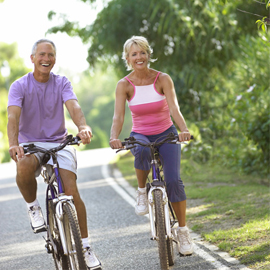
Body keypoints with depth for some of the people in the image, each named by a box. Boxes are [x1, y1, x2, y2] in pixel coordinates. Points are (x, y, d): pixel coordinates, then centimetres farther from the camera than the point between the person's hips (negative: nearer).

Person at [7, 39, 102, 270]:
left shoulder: (62, 83, 2)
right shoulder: (19, 86, -4)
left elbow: (74, 107, -17)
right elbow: (13, 116, -19)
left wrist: (83, 127, -40)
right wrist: (13, 144, -39)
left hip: (59, 143, 1)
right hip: (30, 143, -1)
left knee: (71, 191, -17)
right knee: (24, 168, -37)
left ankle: (86, 246, -4)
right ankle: (33, 207, -7)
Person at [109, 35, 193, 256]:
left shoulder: (162, 79, -10)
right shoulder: (124, 85, -8)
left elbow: (174, 108, -21)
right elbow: (118, 116, -19)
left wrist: (184, 129, -41)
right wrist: (114, 138, -40)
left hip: (165, 134, 0)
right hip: (140, 135, 0)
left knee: (173, 180, -18)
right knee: (142, 151, -39)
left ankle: (183, 230, -1)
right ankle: (142, 191, -12)